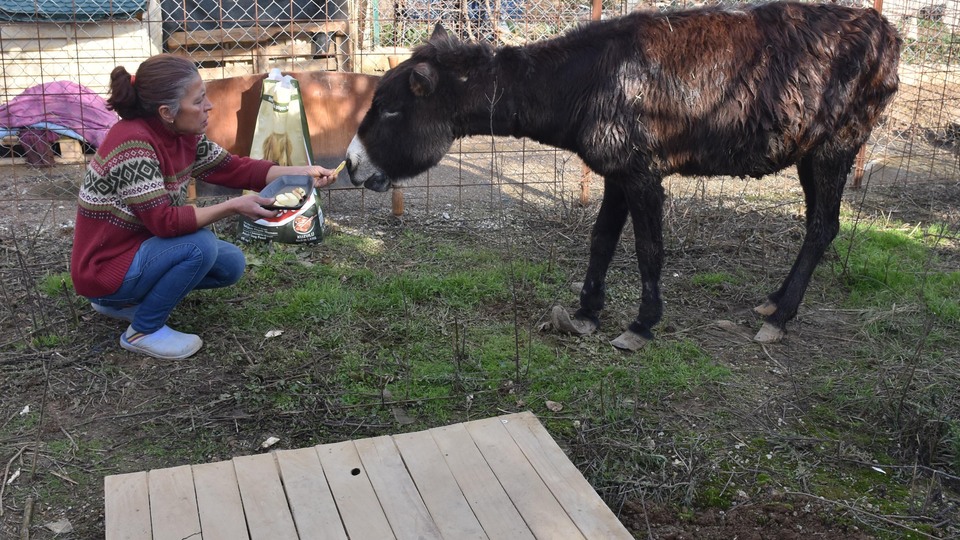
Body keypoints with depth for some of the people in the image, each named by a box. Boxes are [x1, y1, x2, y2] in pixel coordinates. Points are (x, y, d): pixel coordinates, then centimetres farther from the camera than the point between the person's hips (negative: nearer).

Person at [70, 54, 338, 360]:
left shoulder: (183, 134, -4)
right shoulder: (134, 142, -29)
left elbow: (232, 168, 1)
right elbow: (163, 221, -31)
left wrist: (303, 173, -8)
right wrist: (233, 207, -29)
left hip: (140, 247, 9)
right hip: (105, 268, -9)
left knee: (231, 264, 6)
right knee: (199, 246, -27)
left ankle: (125, 302, 15)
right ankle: (143, 331, -6)